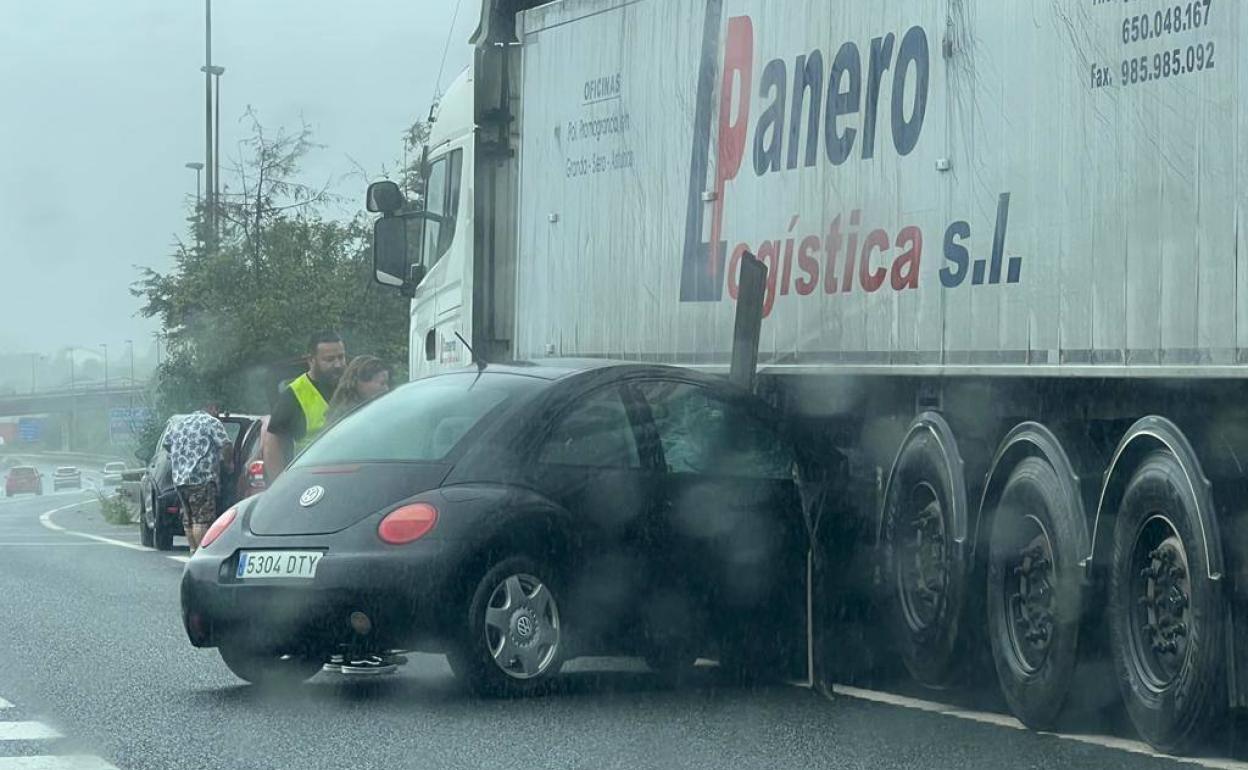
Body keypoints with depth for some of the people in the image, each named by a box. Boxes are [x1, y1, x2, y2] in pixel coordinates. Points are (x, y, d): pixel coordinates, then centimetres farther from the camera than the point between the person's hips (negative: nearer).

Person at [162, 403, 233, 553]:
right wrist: (229, 463, 6)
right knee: (202, 518, -7)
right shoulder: (212, 423, -2)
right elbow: (226, 446, -9)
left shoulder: (177, 421, 18)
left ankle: (193, 550, 19)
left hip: (179, 477, 7)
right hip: (201, 478, -7)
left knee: (188, 518, 15)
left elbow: (166, 444, 22)